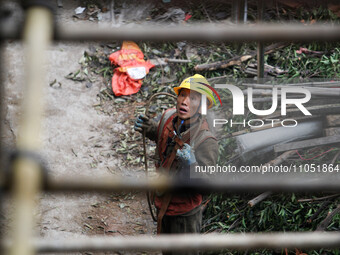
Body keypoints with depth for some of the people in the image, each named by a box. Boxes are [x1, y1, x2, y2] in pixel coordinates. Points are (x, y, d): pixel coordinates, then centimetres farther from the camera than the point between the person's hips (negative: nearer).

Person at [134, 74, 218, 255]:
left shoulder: (206, 142, -33)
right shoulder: (169, 116, -12)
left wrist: (192, 165, -50)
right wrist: (150, 129, -2)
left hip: (184, 212, -7)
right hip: (163, 203, 7)